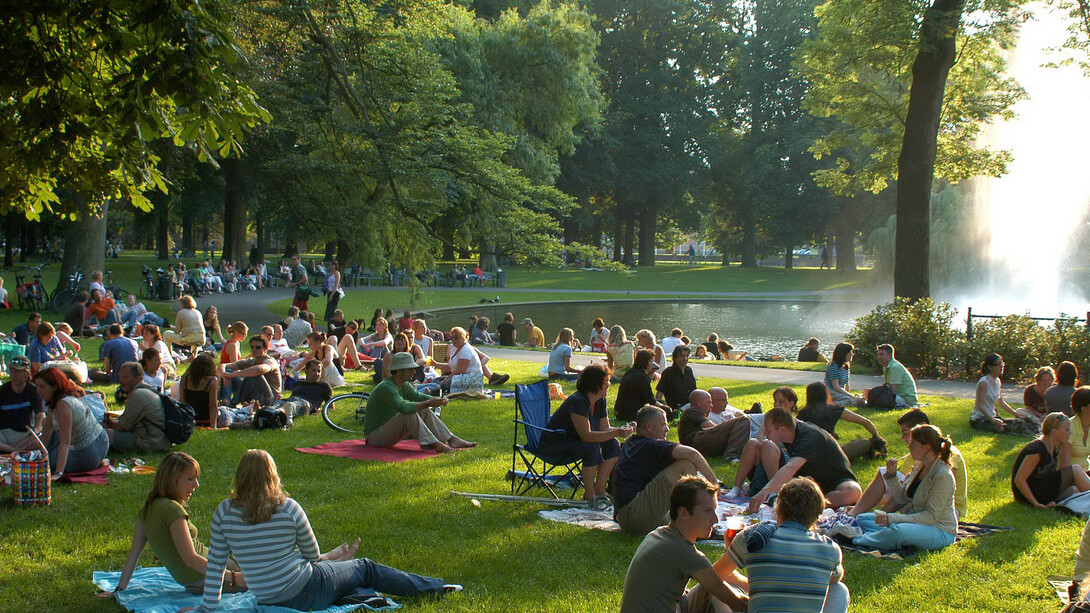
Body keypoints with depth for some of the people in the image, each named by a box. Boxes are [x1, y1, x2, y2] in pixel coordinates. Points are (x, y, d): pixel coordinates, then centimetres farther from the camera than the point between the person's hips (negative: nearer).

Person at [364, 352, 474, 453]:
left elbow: (418, 396, 9)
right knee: (409, 414, -30)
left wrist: (438, 400, -11)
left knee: (424, 411, -1)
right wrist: (428, 403, -34)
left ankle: (452, 440, -8)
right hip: (375, 435, -9)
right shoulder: (386, 388, -25)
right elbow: (403, 407, -39)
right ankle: (436, 444, -34)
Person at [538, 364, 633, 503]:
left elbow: (604, 429, 4)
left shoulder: (600, 401, 0)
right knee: (592, 448, -31)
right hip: (552, 445, -9)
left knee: (613, 444, -7)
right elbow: (586, 436, -34)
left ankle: (599, 489, -1)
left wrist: (622, 430, -16)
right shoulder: (578, 402, -28)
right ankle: (589, 494, -19)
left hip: (573, 440, 9)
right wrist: (616, 433, -36)